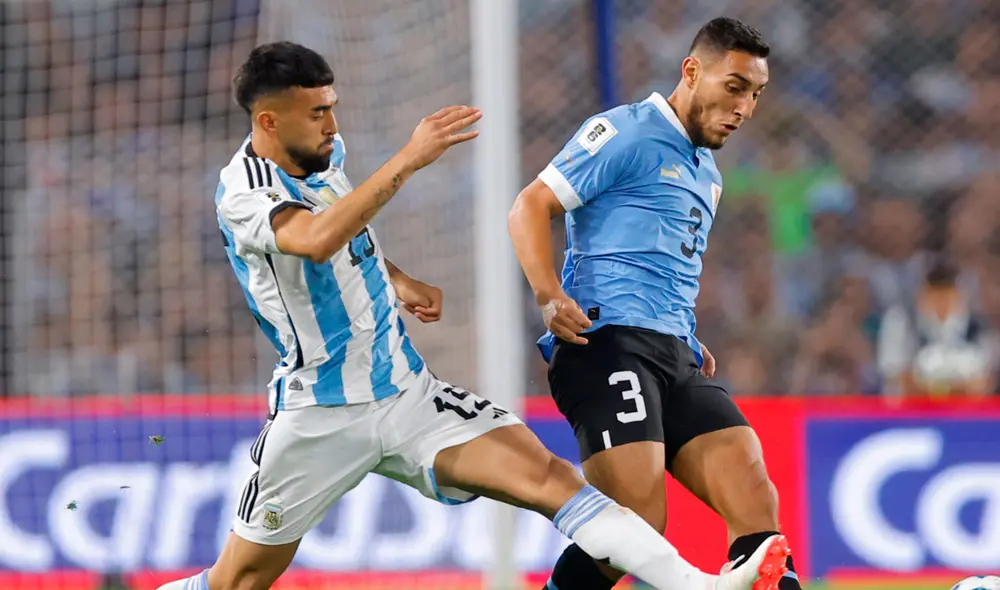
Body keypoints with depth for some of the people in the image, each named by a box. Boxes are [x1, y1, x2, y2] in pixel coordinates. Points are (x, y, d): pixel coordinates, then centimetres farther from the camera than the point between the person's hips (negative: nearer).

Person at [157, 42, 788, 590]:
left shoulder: (325, 153, 6)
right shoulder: (244, 189, -17)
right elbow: (315, 241, -40)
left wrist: (398, 281, 17)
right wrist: (409, 159, -40)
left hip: (408, 391, 5)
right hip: (321, 415, -5)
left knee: (545, 473, -14)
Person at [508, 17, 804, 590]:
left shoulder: (707, 174, 27)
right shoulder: (627, 133, 0)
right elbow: (530, 207, -7)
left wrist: (690, 341, 18)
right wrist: (551, 298, -20)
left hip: (675, 358, 9)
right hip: (610, 343, -8)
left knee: (754, 498, -5)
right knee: (637, 521, -20)